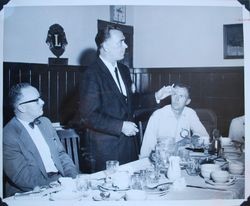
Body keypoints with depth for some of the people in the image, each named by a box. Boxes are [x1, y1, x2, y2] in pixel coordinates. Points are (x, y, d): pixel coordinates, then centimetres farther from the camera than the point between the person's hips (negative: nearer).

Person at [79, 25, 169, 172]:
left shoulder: (124, 70, 11)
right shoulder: (92, 74, -14)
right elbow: (89, 116, -18)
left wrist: (155, 97, 8)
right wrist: (120, 126, -19)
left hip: (129, 144, 7)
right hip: (106, 148, -7)